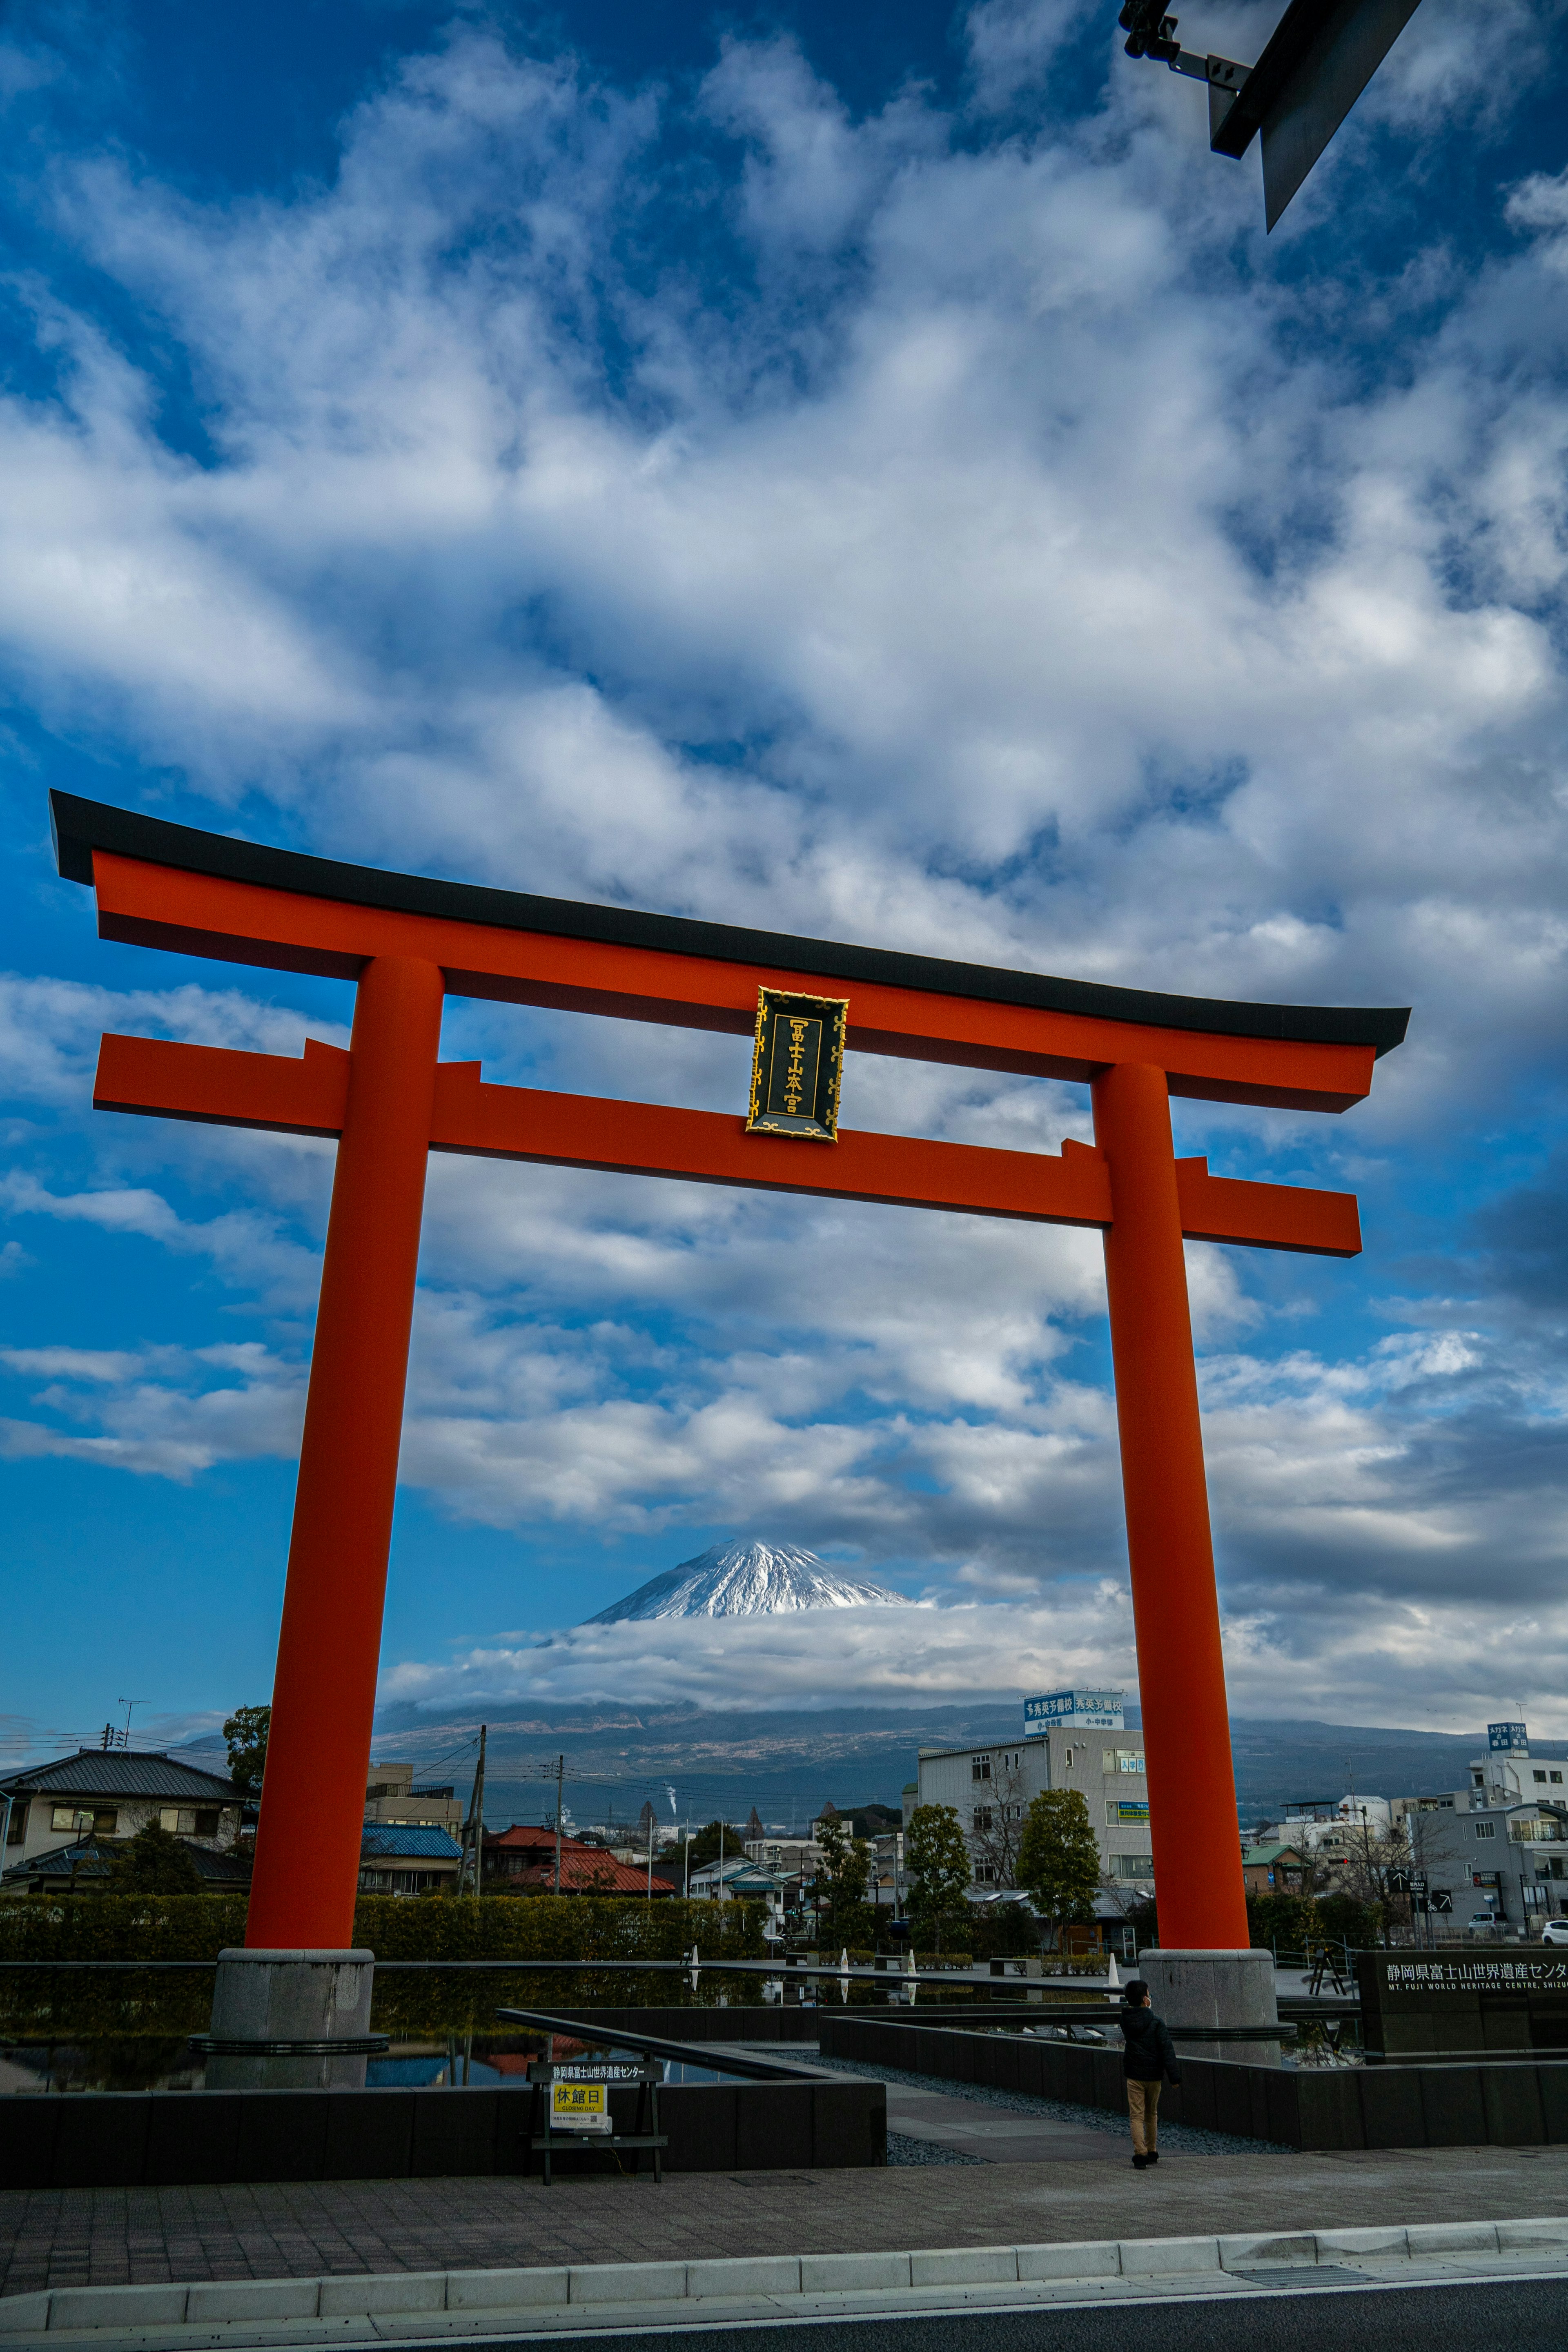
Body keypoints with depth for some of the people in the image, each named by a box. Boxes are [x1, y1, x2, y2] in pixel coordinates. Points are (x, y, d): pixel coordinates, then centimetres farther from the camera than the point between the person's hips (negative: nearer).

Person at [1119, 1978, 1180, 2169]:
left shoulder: (1125, 2020, -2)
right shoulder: (1157, 2023, -12)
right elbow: (1167, 2051, -15)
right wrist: (1173, 2076, -10)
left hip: (1134, 2076, 1)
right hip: (1154, 2075, -1)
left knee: (1137, 2117, 0)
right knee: (1152, 2115, 18)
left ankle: (1140, 2155, -12)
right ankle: (1152, 2153, 27)